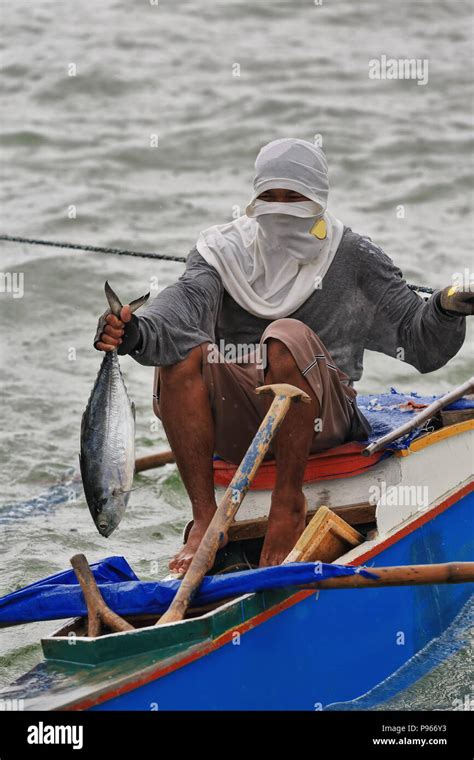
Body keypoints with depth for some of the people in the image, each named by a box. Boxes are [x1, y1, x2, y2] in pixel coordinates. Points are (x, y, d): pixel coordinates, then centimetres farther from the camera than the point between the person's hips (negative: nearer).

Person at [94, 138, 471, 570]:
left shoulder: (351, 256, 9)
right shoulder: (226, 251, 10)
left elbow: (421, 344, 8)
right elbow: (188, 299, -12)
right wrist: (139, 334, -34)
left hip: (321, 418, -2)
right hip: (236, 421, 2)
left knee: (288, 335, -31)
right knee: (181, 350, -27)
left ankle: (289, 504, -22)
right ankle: (205, 515, -24)